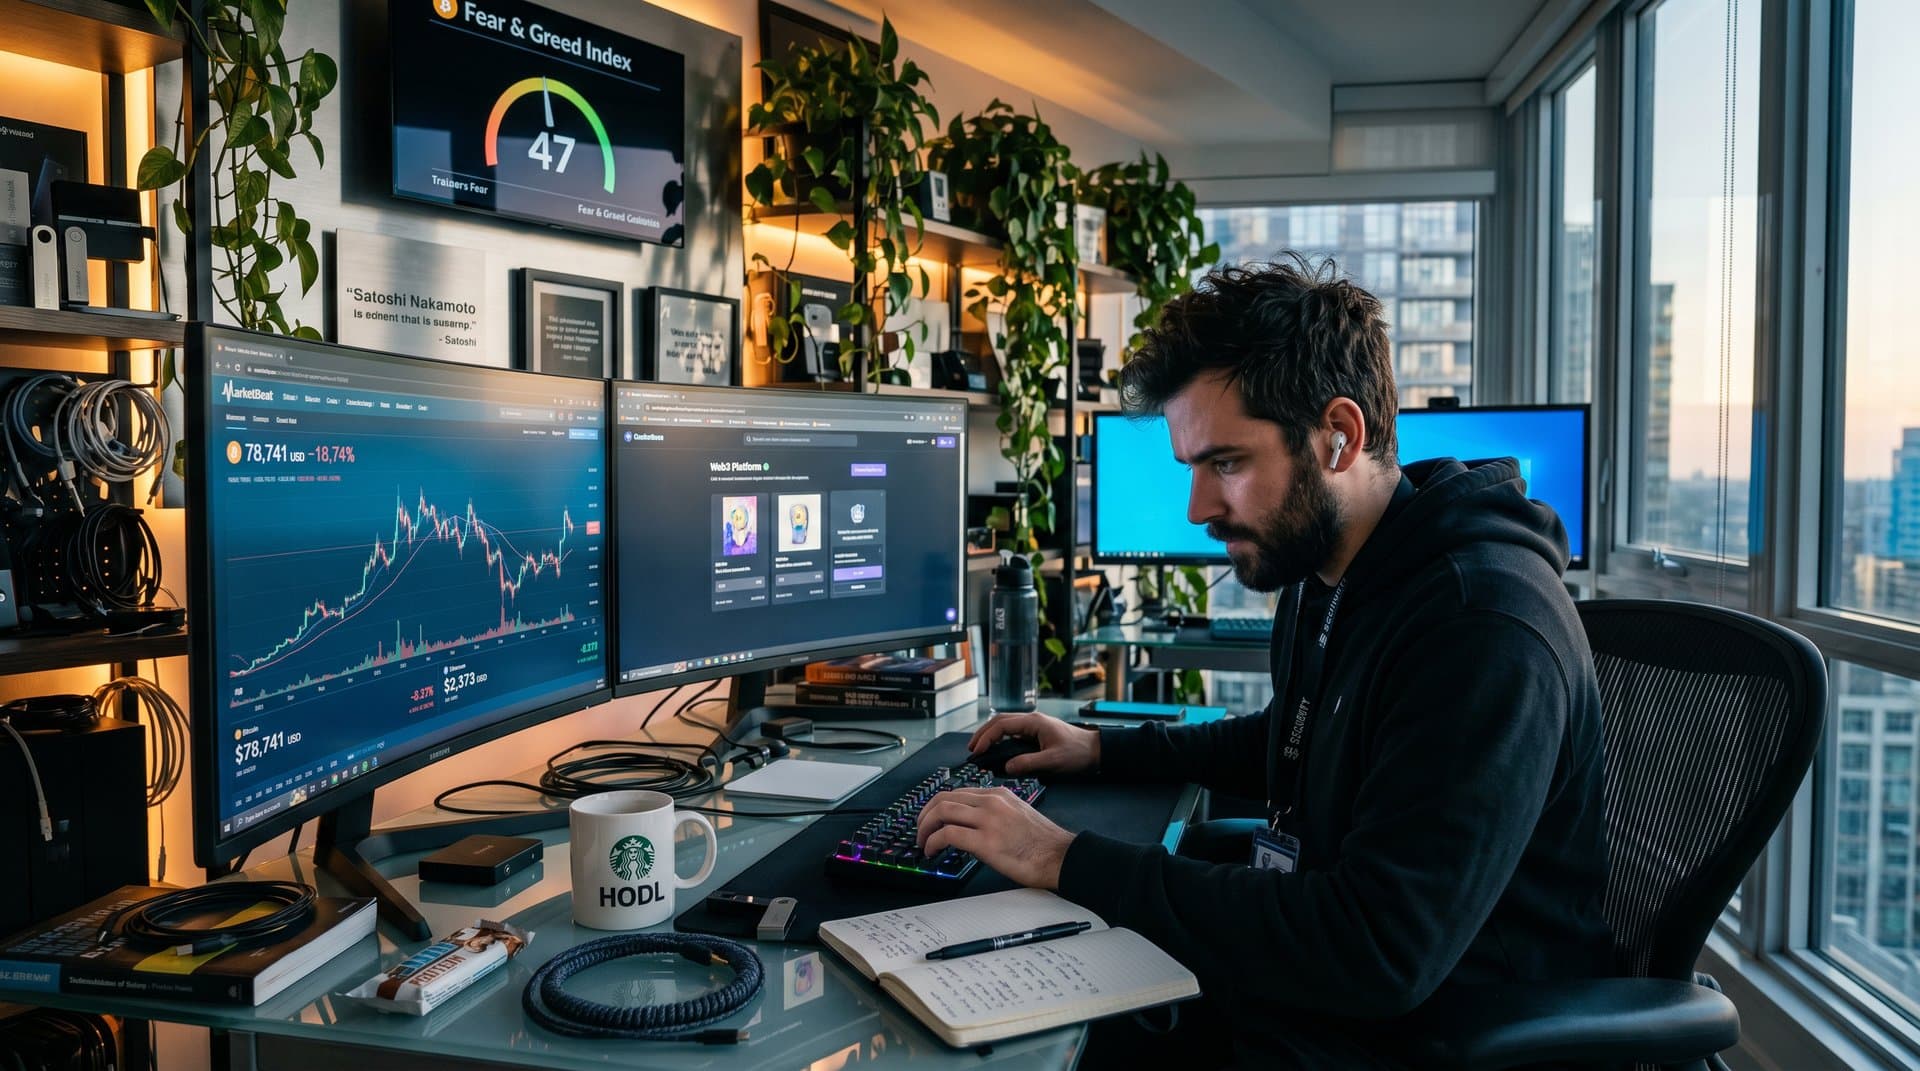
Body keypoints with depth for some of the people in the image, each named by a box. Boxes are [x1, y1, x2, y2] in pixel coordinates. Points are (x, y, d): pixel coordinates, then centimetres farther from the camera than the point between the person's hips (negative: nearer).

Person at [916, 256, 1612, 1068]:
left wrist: (1072, 863, -28)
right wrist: (1104, 749, 14)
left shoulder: (1486, 627, -26)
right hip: (1300, 986, 8)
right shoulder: (1320, 578, 4)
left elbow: (1379, 954, -31)